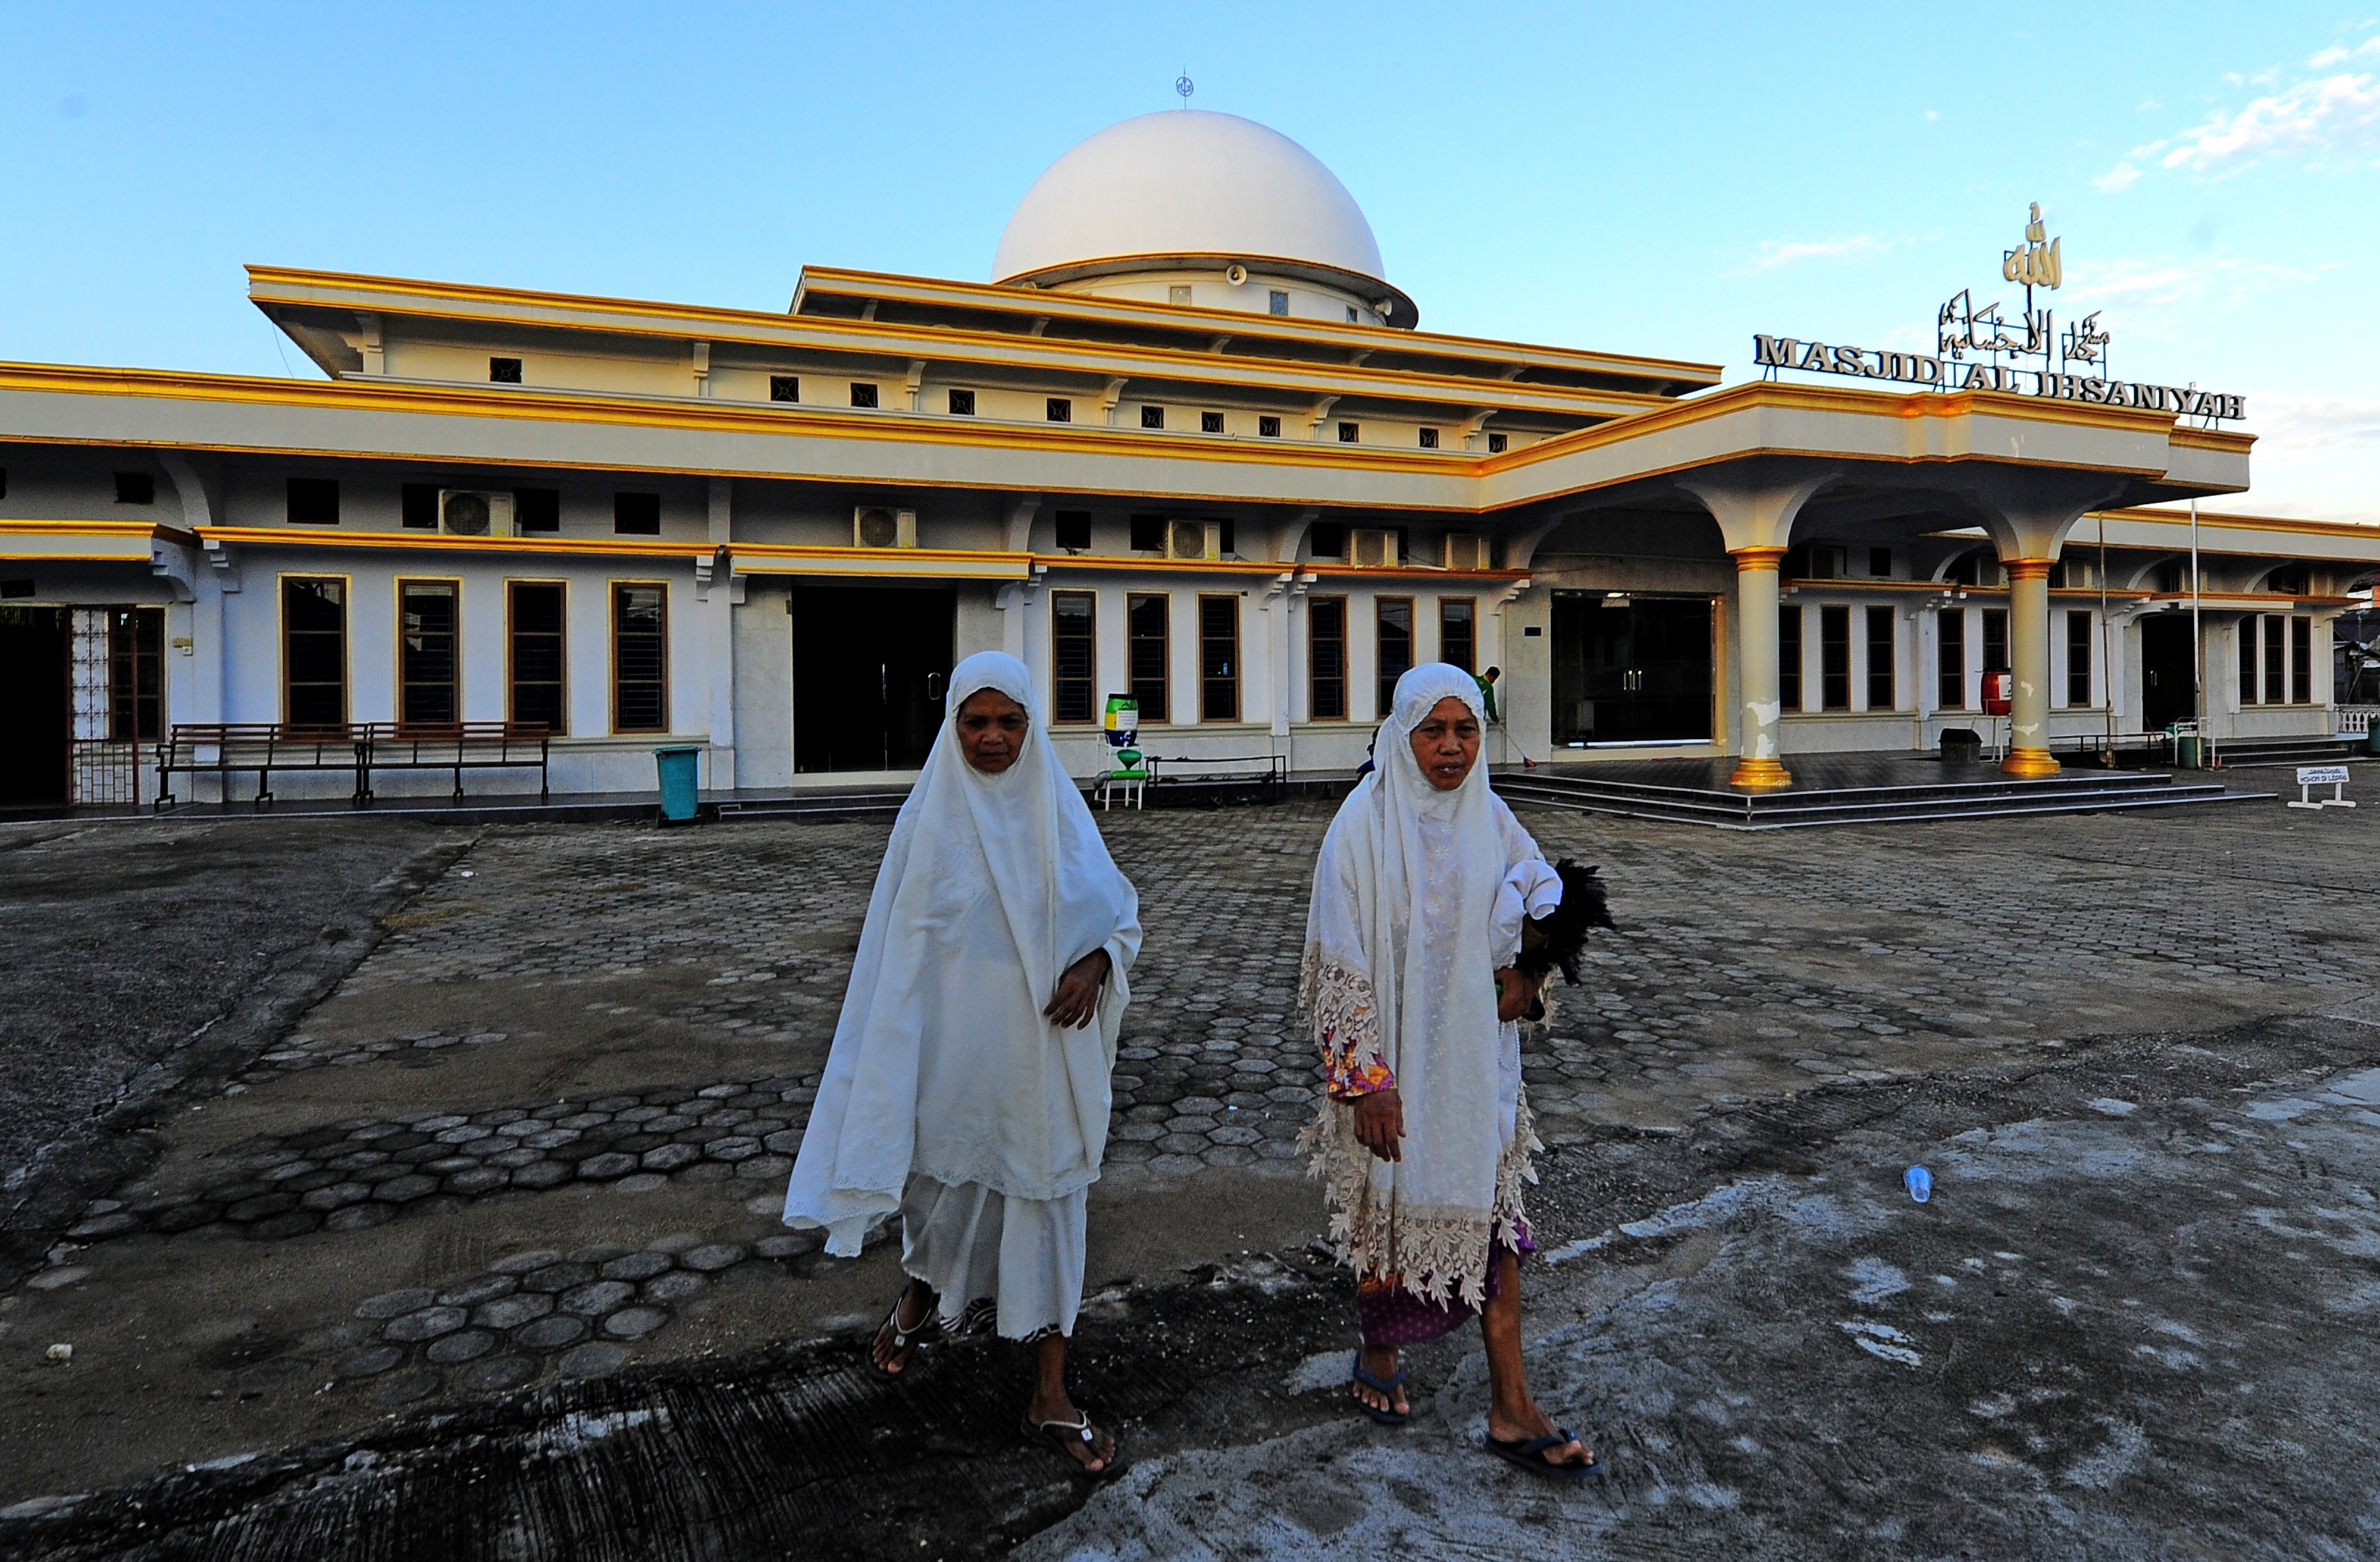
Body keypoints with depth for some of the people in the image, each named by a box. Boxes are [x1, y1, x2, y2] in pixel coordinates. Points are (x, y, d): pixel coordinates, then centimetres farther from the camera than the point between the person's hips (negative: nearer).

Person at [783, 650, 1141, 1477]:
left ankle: (1051, 1393, 19)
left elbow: (1119, 909, 6)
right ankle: (918, 1300, 50)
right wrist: (899, 1061, -4)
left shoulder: (1059, 810, -1)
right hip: (956, 1044, -1)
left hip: (1044, 1049, 1)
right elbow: (899, 946, -3)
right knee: (946, 1175, 17)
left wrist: (1095, 963, -15)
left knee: (1048, 1196, 6)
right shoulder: (930, 817, -6)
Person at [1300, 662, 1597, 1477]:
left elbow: (1548, 892, 15)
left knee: (1491, 1213, 8)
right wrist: (1366, 1081, -18)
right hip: (1395, 1060, -4)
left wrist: (1529, 969, -5)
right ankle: (1377, 1355, 38)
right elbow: (1340, 962, -16)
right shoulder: (1366, 823, -16)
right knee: (1392, 1210, 12)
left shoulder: (1488, 817, 0)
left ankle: (1512, 1410, 20)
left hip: (1477, 1057, 5)